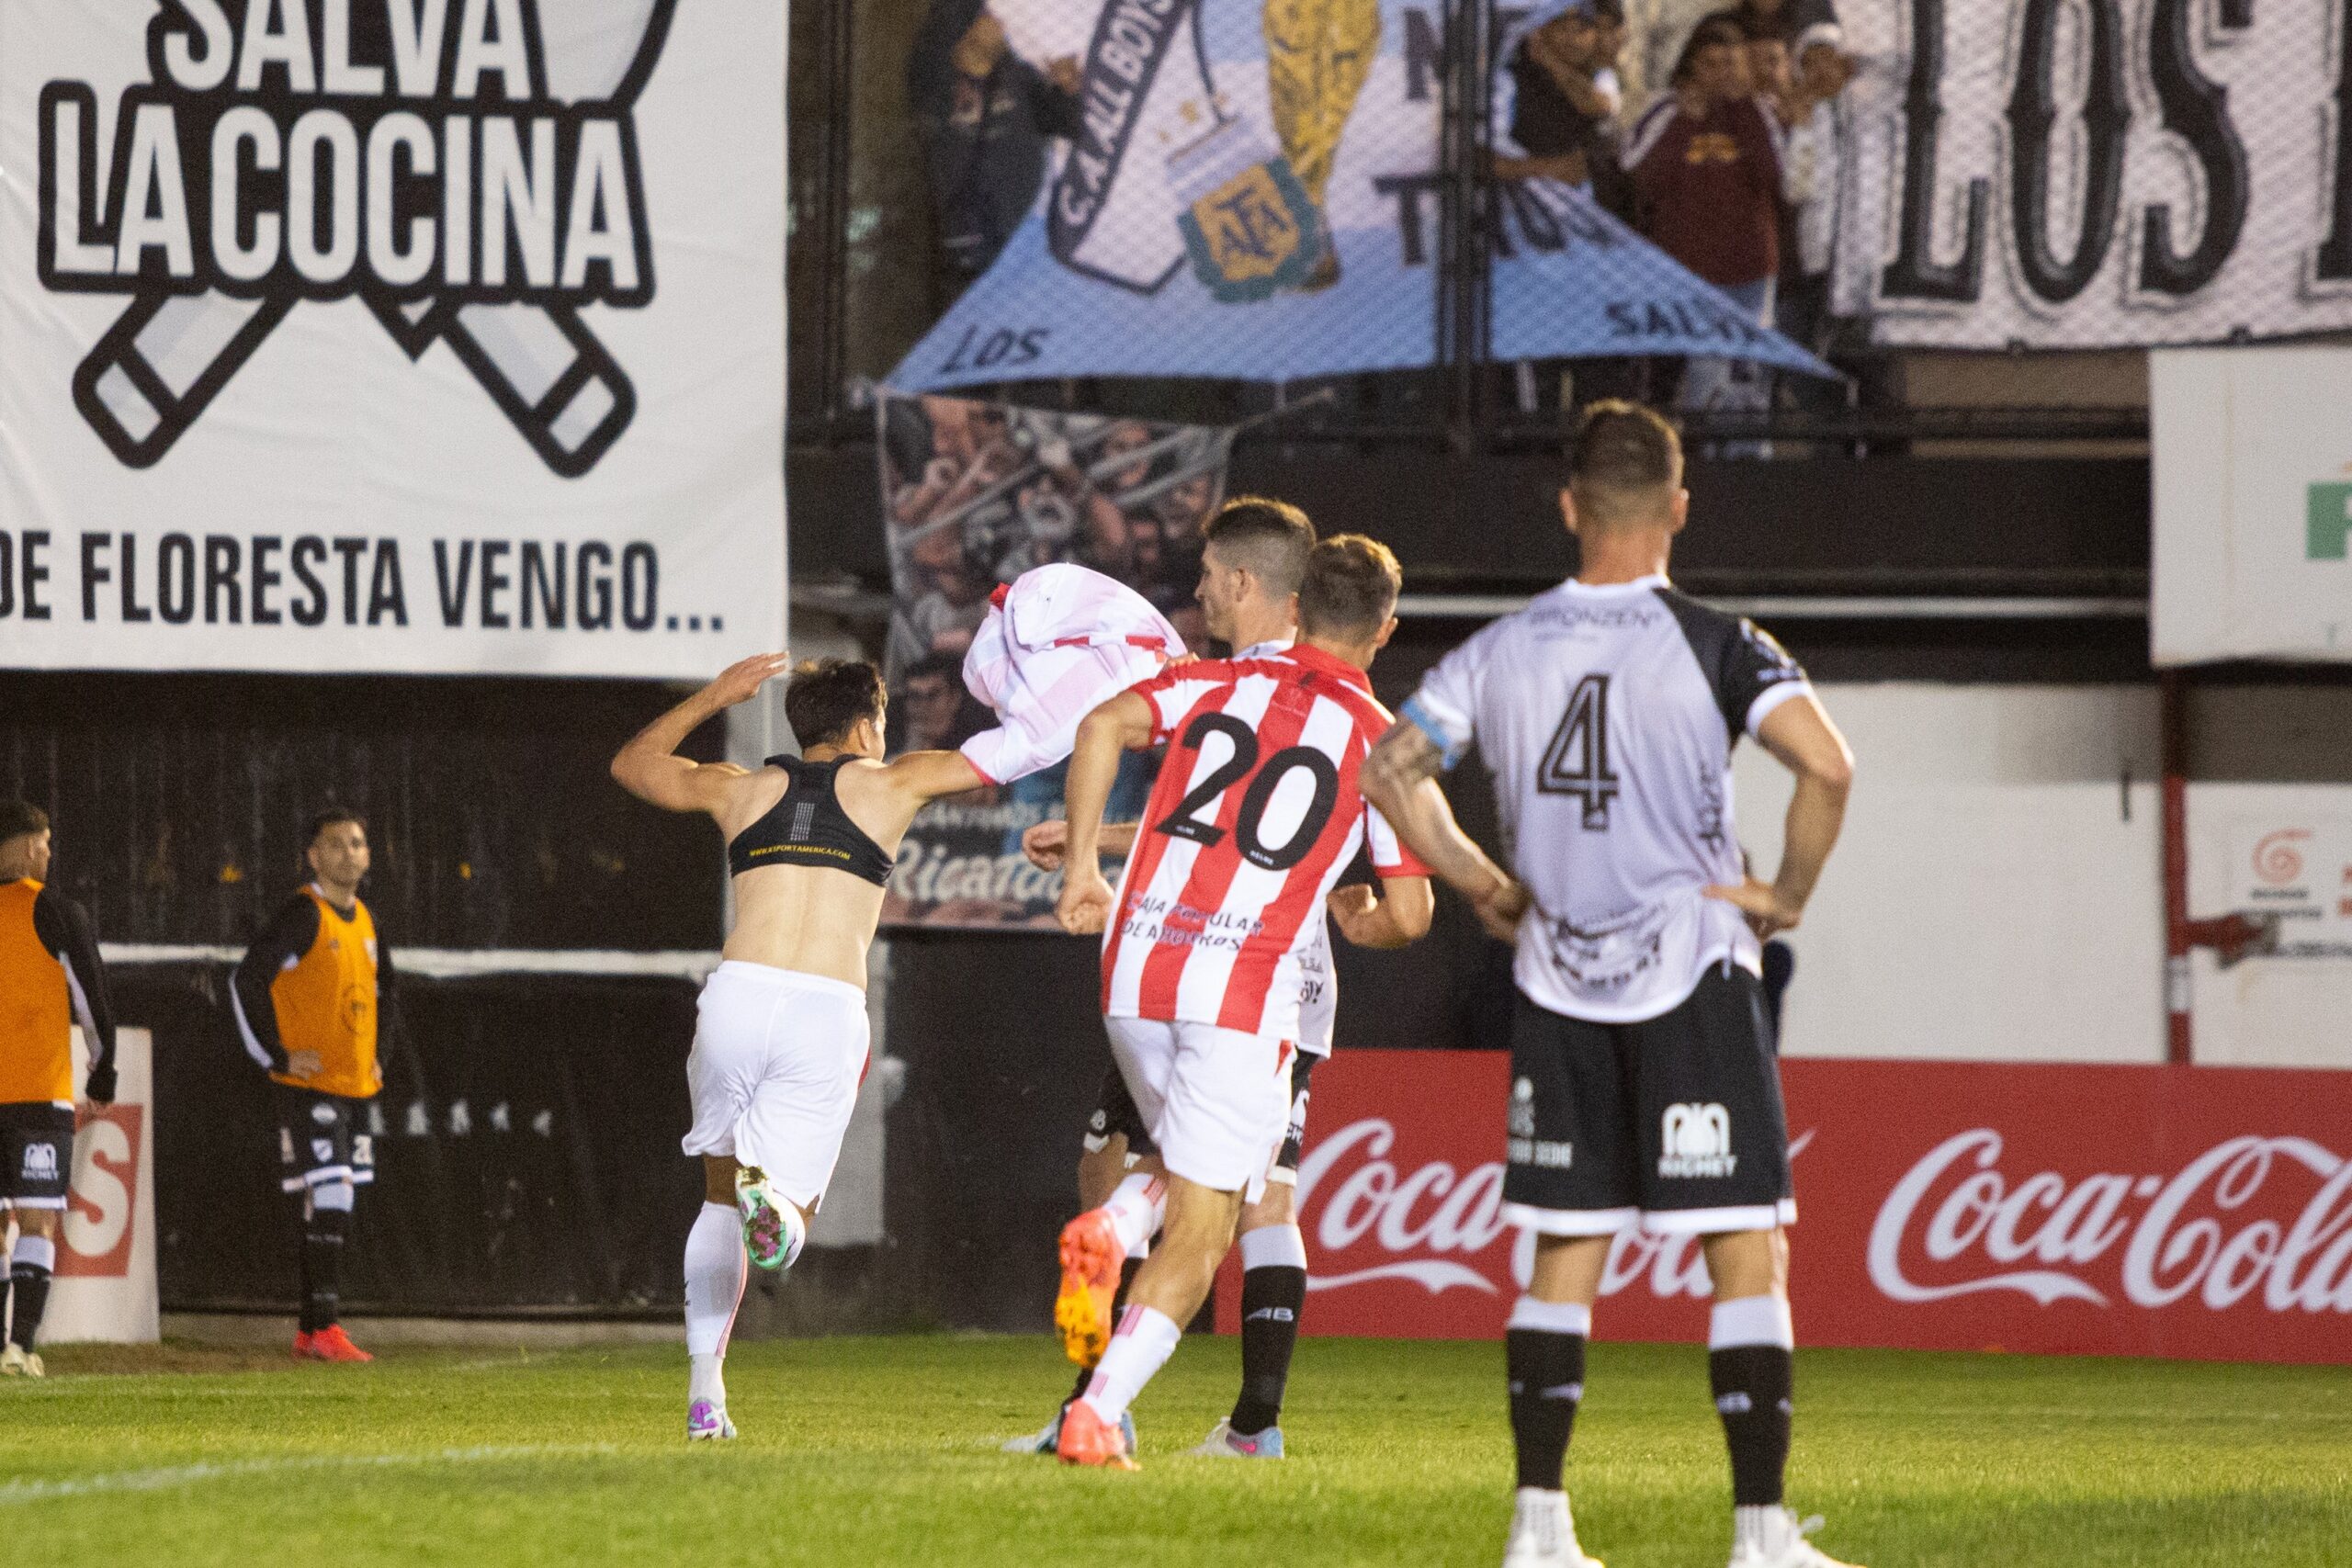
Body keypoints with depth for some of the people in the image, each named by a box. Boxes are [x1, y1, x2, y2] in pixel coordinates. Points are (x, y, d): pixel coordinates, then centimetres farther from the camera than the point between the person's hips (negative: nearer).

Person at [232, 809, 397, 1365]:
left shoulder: (364, 922, 13)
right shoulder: (303, 914, -11)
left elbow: (382, 991, 31)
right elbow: (246, 981, -17)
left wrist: (377, 1054, 19)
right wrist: (277, 1057, -16)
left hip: (355, 1088, 8)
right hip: (310, 1087, -8)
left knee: (337, 1211, 9)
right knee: (328, 1204, -14)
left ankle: (311, 1331, 14)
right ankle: (322, 1329, -15)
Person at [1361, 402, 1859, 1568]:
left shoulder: (1502, 651, 4)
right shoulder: (1712, 645, -9)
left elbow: (1385, 771, 5)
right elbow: (1825, 764, -22)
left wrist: (1479, 883, 14)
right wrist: (1789, 894, -7)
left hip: (1556, 985, 4)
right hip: (1691, 974, -4)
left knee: (1562, 1256, 12)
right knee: (1747, 1254, -1)